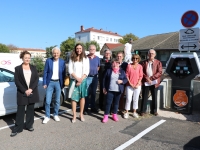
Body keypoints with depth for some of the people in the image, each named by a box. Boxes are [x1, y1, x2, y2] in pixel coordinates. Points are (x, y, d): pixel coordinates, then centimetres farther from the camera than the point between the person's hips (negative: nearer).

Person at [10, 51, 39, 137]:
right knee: (20, 110, 3)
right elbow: (17, 81, -4)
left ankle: (29, 125, 21)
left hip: (32, 92, 2)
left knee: (30, 109, 9)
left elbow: (37, 79, 0)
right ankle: (17, 128, 11)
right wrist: (24, 91, -13)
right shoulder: (17, 68, 2)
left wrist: (31, 89, -12)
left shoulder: (33, 68, 8)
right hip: (22, 93, -2)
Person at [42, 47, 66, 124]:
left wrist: (63, 84, 2)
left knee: (57, 100, 10)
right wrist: (44, 83, -5)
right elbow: (45, 72, -1)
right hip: (50, 82, -1)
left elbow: (63, 73, 4)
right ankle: (47, 116, 15)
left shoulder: (62, 62, 1)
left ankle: (56, 115, 26)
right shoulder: (48, 60, -3)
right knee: (47, 101, -1)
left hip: (58, 83, 1)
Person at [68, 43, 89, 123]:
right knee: (74, 98, -2)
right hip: (74, 80, 0)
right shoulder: (72, 59, 4)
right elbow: (70, 70, -3)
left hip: (83, 80, 1)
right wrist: (77, 78, -13)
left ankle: (81, 114, 18)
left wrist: (81, 79, -11)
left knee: (82, 97, 7)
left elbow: (87, 71, -1)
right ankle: (74, 115, 6)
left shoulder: (86, 58, 4)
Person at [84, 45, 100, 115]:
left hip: (95, 77, 4)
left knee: (93, 93, 12)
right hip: (88, 77, -4)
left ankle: (93, 107, 23)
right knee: (87, 93, -3)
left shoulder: (97, 58, 8)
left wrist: (96, 72, 8)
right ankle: (85, 109, 4)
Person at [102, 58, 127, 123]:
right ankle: (106, 115, 8)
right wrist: (104, 88, 0)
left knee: (116, 103, 12)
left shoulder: (122, 71, 6)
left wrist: (122, 81, -13)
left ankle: (114, 114, 27)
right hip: (110, 90, -1)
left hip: (118, 91, 2)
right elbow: (104, 79, 5)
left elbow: (126, 79, 8)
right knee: (108, 103, -1)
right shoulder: (108, 70, 3)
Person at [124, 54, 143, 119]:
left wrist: (138, 84, -7)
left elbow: (141, 76, 2)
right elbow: (127, 75, -1)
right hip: (129, 85, -1)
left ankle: (134, 112, 22)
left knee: (135, 99, 10)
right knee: (128, 99, -3)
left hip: (137, 86, 2)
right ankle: (126, 112, 8)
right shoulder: (129, 66, -1)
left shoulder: (140, 66, 2)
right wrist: (130, 83, -8)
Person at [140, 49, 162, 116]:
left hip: (154, 82, 0)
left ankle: (154, 110, 23)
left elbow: (160, 72, -6)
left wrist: (152, 78, -14)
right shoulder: (144, 62, 6)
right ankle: (143, 110, 14)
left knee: (154, 97, 9)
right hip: (145, 82, 0)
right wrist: (146, 78, -14)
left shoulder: (158, 62, 3)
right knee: (144, 97, 4)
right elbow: (141, 71, -1)